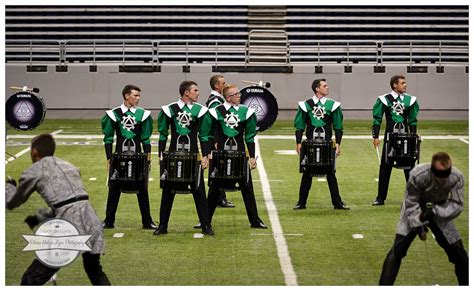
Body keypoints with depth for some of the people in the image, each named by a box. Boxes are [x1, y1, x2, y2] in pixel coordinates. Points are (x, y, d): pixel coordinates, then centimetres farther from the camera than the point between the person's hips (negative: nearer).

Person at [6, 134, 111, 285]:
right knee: (94, 270, 31)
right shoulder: (70, 167, 25)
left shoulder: (33, 172, 10)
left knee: (31, 280, 1)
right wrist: (41, 218, 43)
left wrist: (9, 185, 45)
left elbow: (12, 203, 24)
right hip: (92, 222, 6)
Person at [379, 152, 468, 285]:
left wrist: (434, 211, -35)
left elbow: (457, 205, -21)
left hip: (440, 210, 3)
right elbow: (411, 203, -22)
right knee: (398, 249, -15)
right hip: (415, 211, -3)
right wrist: (418, 225, -28)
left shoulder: (457, 177, -28)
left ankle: (466, 285, 21)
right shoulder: (418, 175, -35)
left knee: (458, 252, 2)